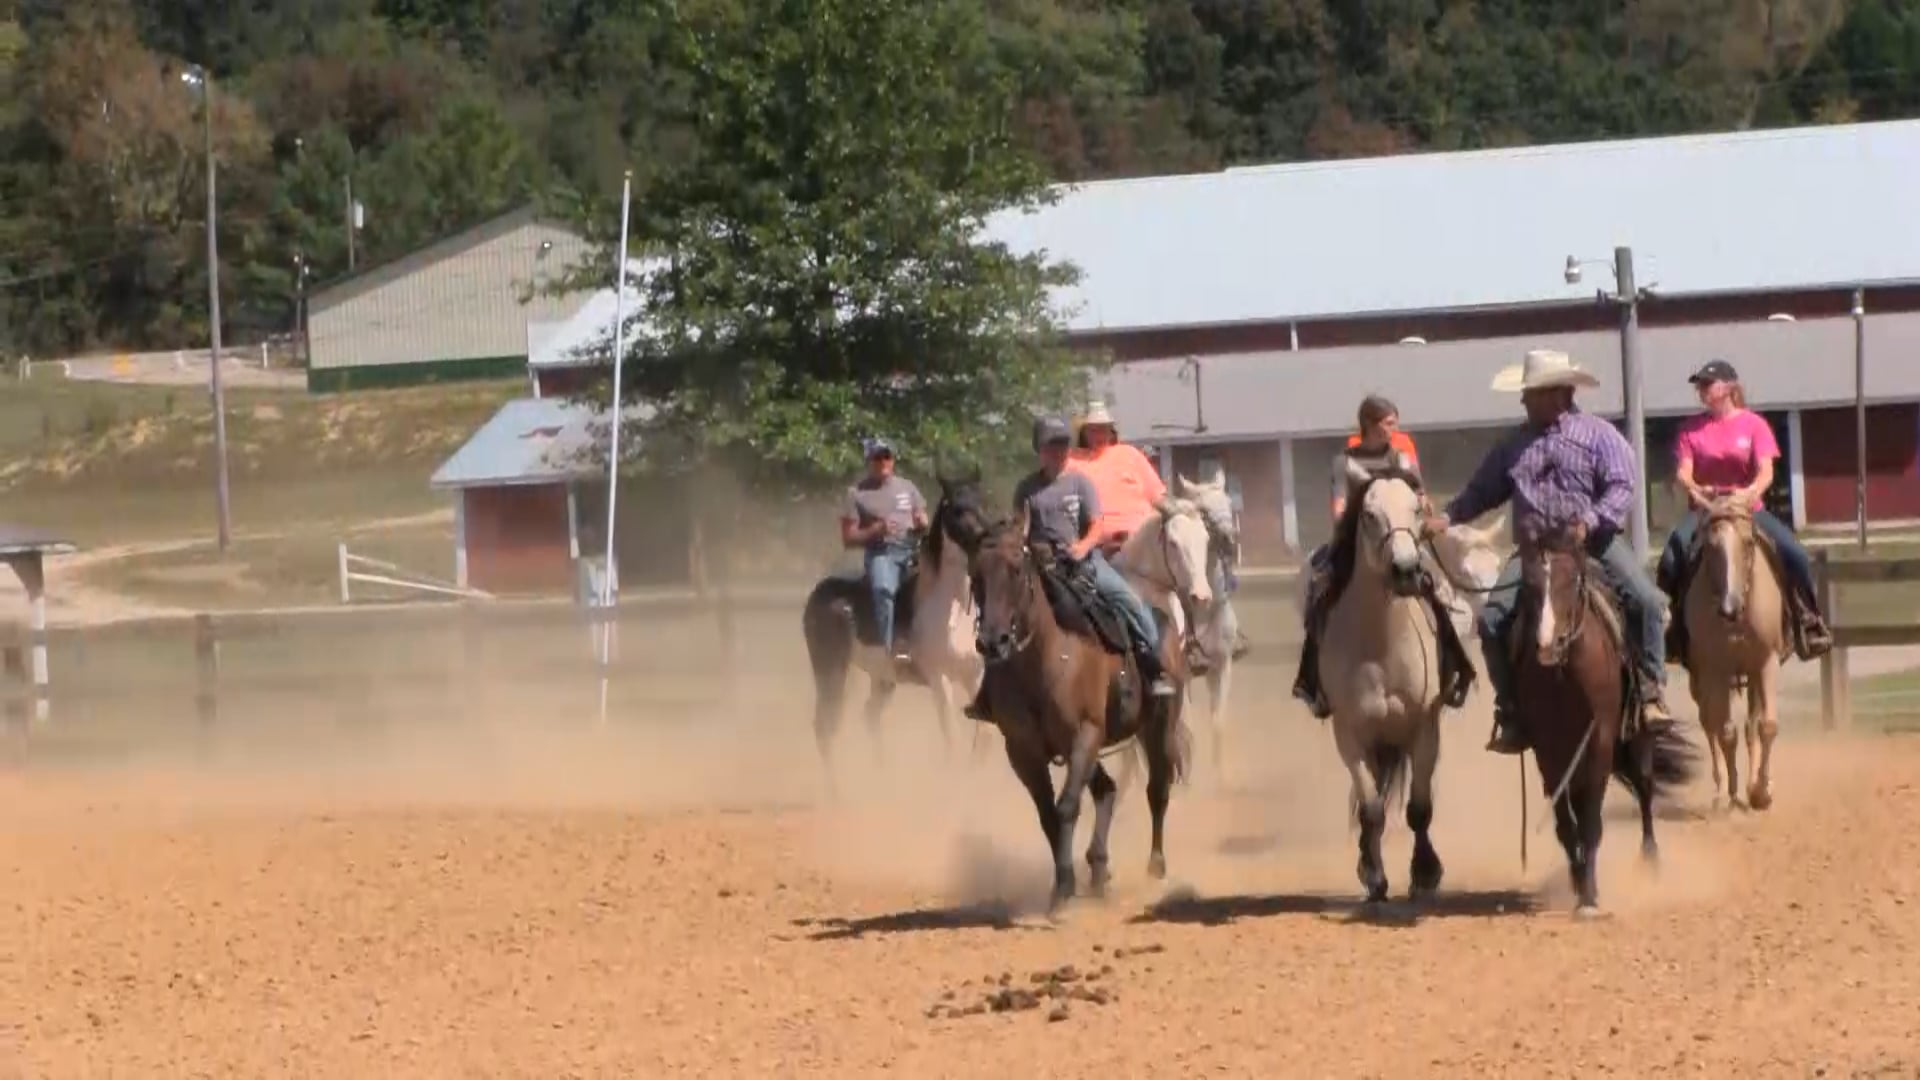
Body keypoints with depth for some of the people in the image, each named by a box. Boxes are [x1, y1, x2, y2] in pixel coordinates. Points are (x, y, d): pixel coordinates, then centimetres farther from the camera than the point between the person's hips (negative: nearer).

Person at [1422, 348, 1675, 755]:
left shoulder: (1598, 434, 1)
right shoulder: (1515, 446, 13)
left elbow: (1623, 485, -7)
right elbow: (1482, 491, 15)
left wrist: (1593, 520, -23)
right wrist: (1448, 516, -2)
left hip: (1596, 541, -3)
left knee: (1645, 599, -25)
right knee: (1493, 618, -15)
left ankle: (1652, 692, -15)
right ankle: (1511, 713, -5)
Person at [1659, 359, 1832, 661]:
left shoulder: (1754, 424, 1)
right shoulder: (1692, 429, 6)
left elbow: (1766, 472, -8)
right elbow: (1682, 472, -3)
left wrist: (1751, 492, -31)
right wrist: (1694, 489, -27)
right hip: (1704, 509, 1)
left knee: (1795, 554, -21)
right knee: (1671, 558, -27)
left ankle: (1808, 621, -4)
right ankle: (1672, 623, -12)